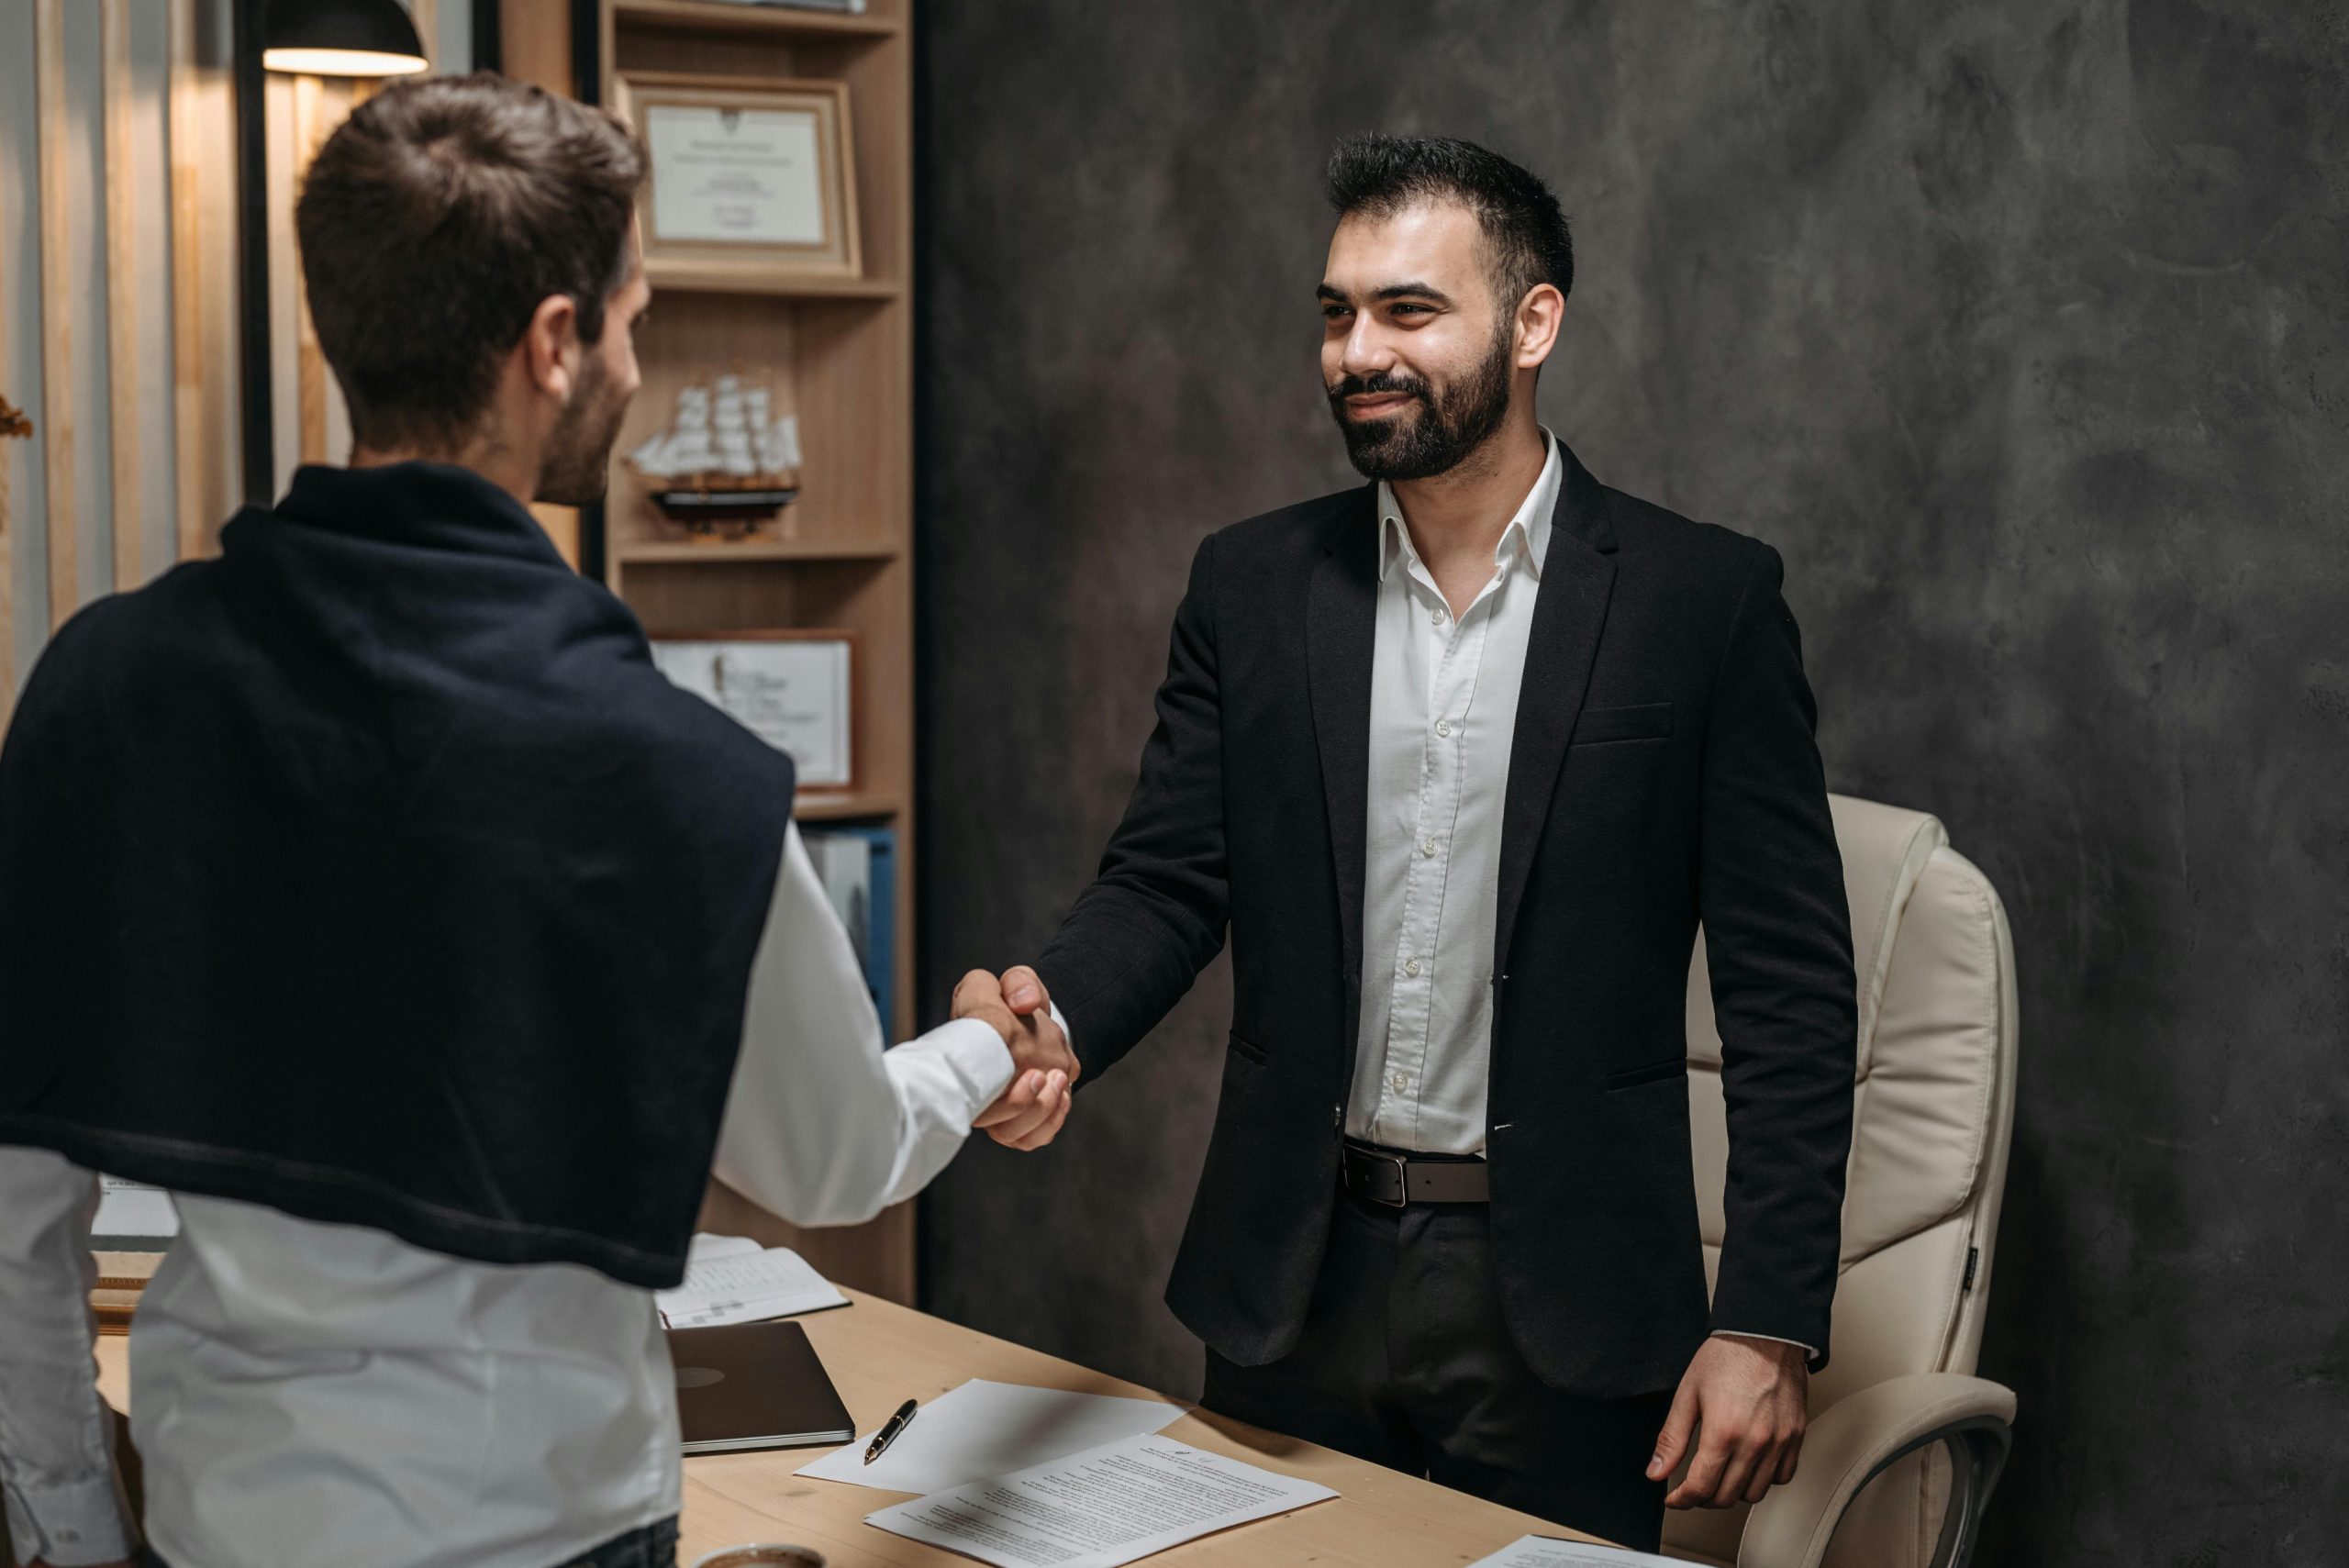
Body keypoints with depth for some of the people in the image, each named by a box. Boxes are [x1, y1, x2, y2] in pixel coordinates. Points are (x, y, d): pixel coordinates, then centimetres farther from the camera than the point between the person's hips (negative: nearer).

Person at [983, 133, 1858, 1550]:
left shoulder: (1705, 599, -5)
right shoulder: (1254, 584, 4)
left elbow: (1788, 983, -6)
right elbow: (1167, 883, 2)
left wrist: (1770, 1325, -11)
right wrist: (1053, 1019, -21)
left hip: (1562, 1301, -3)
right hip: (1295, 1280, 3)